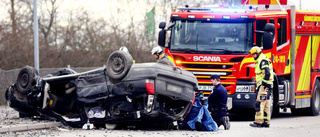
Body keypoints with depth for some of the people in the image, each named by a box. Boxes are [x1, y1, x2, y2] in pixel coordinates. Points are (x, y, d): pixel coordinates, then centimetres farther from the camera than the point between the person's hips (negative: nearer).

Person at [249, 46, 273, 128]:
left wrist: (264, 83, -21)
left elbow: (267, 73, -22)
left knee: (259, 103, -13)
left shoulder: (263, 60, -10)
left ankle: (258, 122, -16)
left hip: (264, 85, -11)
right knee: (266, 105, 10)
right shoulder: (259, 61, 23)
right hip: (263, 86, 11)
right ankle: (266, 122, 11)